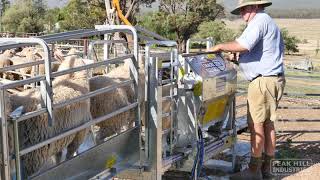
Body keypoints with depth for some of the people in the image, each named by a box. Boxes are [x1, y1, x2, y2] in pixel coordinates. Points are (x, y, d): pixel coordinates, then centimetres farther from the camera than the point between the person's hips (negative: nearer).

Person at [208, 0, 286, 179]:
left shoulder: (259, 21, -12)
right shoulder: (269, 22, 21)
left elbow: (242, 45, -25)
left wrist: (220, 47, -12)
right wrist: (237, 59, 19)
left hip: (263, 80, -10)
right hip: (274, 78, 10)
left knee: (256, 126, -4)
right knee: (268, 124, 12)